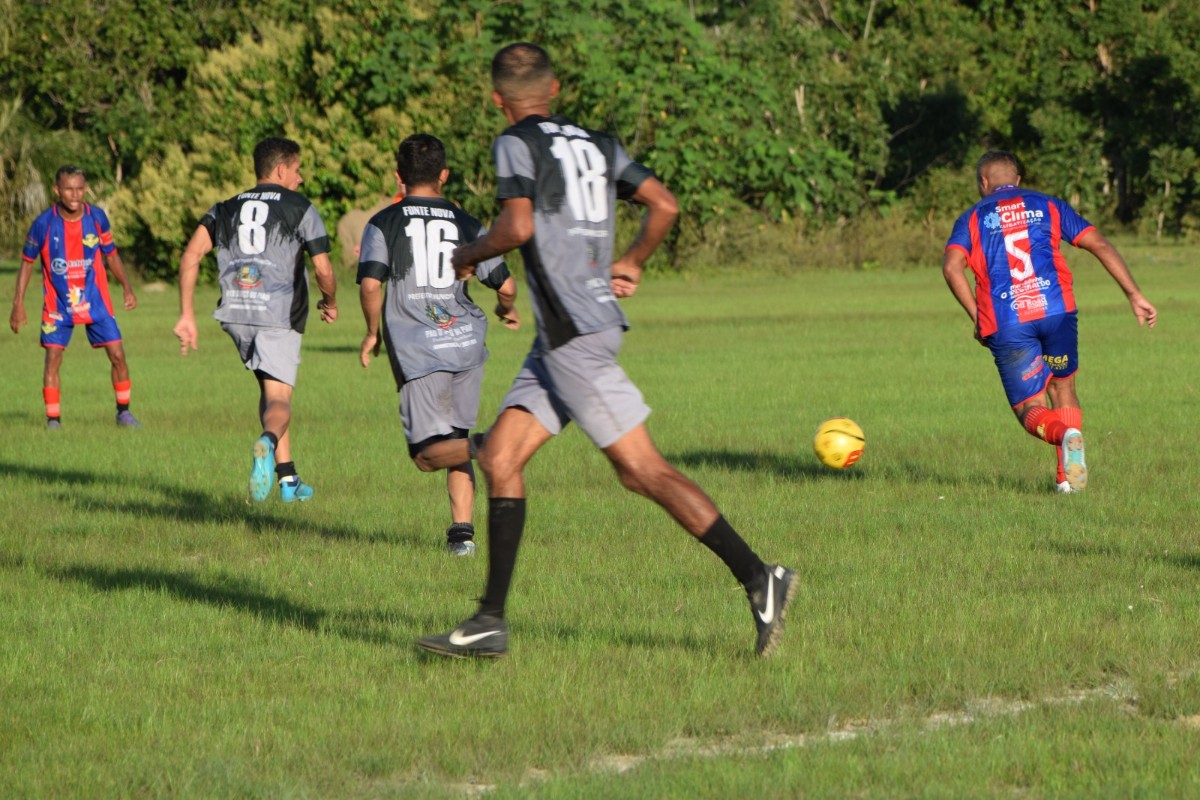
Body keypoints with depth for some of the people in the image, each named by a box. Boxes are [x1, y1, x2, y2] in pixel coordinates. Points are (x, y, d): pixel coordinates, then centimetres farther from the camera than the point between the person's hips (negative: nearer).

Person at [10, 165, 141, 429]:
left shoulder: (97, 218, -6)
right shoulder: (44, 224, -13)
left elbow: (111, 255, 9)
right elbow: (27, 262, -1)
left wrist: (127, 288, 1)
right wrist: (18, 304, -4)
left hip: (95, 302, 2)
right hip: (57, 305, -2)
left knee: (117, 355, -3)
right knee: (52, 359, -9)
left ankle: (123, 412, 13)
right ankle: (53, 419, 0)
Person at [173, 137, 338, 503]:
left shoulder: (226, 209, 17)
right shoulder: (301, 209, 5)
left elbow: (190, 256, 5)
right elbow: (323, 270, 0)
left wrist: (187, 315, 4)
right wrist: (330, 303, 21)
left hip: (236, 313, 5)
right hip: (279, 313, -4)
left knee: (270, 389, 22)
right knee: (279, 400, -7)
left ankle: (287, 479, 19)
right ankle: (268, 442, -43)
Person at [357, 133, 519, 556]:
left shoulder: (384, 223, 2)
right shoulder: (467, 224, 7)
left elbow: (370, 285, -11)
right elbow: (505, 285, 5)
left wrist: (372, 332, 6)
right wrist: (507, 311, 28)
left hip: (416, 350, -3)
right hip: (465, 344, 3)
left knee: (428, 453, 0)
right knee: (455, 441, 16)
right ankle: (463, 530, 7)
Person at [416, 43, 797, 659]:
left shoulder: (517, 143, -6)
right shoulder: (596, 143, 16)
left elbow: (518, 226, -18)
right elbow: (663, 204, 15)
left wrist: (469, 255, 0)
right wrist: (632, 263, 29)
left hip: (576, 335, -9)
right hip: (561, 337, 9)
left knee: (643, 471, -9)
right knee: (500, 455, 7)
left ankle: (759, 580, -10)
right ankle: (491, 622, 5)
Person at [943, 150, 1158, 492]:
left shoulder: (972, 218, 15)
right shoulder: (1048, 205, 18)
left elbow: (952, 267, -4)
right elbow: (1099, 245, 8)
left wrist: (977, 317, 2)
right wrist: (1134, 295, 8)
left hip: (1006, 324, -1)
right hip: (1057, 310, 1)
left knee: (1031, 410, 4)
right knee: (1062, 387, 22)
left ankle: (1066, 435, -30)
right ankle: (1068, 477, 11)